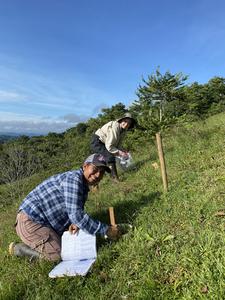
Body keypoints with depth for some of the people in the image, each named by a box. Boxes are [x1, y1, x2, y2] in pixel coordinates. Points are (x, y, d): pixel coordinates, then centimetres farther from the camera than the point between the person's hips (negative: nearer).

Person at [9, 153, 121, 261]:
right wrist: (106, 230, -27)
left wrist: (74, 223, -15)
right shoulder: (73, 178, -25)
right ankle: (17, 248, 4)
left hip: (45, 222, 10)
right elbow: (76, 215, -31)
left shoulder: (84, 186, 7)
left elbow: (76, 212, 8)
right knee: (58, 254, -14)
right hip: (30, 221, -10)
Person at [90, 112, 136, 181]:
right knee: (110, 156, -26)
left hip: (102, 143, 10)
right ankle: (115, 177, -20)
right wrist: (120, 153, -24)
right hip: (96, 142, -10)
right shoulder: (114, 128, -28)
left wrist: (122, 151, -15)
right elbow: (109, 146, -28)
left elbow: (117, 145, 2)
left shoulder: (123, 130, 0)